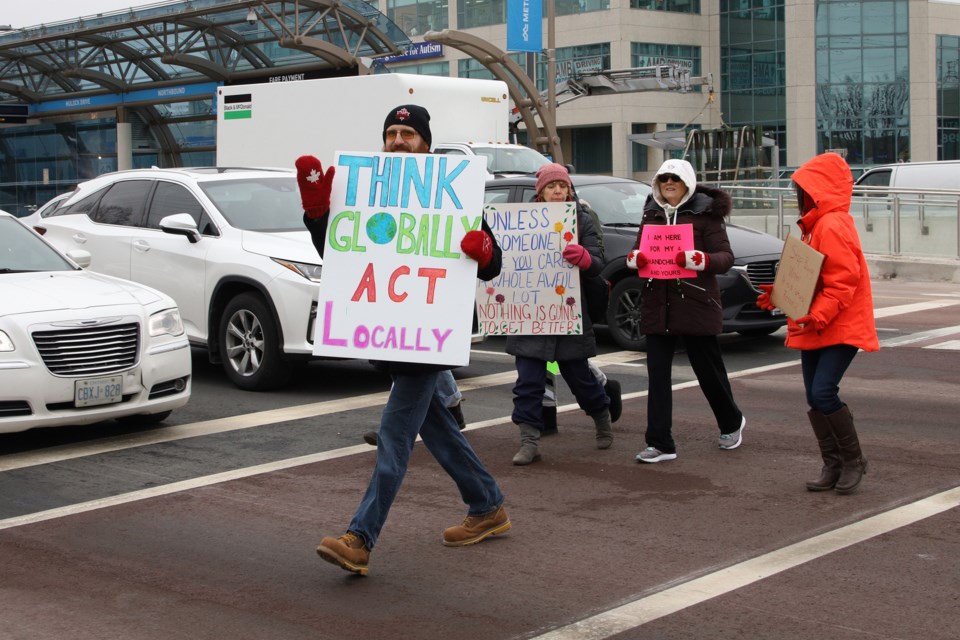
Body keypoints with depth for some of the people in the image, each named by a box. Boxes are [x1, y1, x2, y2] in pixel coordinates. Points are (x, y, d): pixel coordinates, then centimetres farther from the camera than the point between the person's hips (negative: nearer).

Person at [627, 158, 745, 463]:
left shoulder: (705, 214, -4)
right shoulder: (651, 214, 12)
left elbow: (726, 257, -9)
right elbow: (640, 252, 16)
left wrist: (699, 260, -29)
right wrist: (634, 258, -8)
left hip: (696, 304, -4)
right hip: (657, 306, 4)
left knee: (709, 370, 9)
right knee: (658, 375, 0)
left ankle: (731, 422, 35)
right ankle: (660, 444, 4)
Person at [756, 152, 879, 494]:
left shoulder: (833, 226, -17)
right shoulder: (815, 225, 15)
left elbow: (842, 282, -23)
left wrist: (817, 317, -28)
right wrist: (779, 294, 11)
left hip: (841, 328, -10)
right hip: (814, 328, 10)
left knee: (823, 393, -17)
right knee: (815, 398, 7)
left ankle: (854, 459, 0)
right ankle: (833, 465, 16)